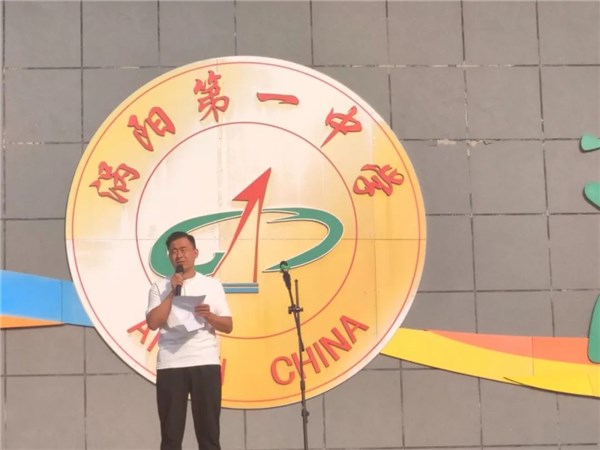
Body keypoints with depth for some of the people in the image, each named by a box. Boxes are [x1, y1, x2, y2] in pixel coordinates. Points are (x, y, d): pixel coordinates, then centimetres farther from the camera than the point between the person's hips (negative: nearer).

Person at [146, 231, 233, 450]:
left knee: (208, 429, 0)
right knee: (171, 432, 1)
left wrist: (209, 316, -11)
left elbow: (228, 325, 8)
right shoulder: (160, 287, 9)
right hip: (170, 365, 0)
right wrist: (172, 292, -6)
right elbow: (153, 322, -5)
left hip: (205, 363, 1)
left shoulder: (212, 285, 12)